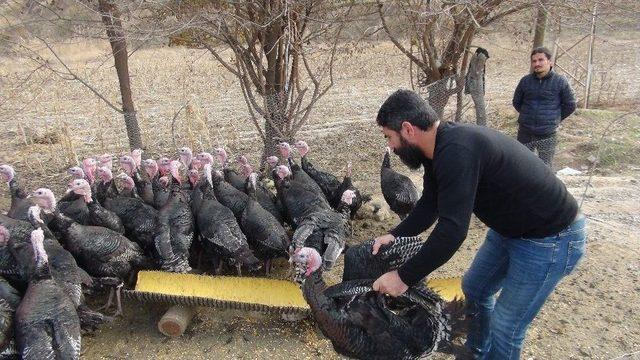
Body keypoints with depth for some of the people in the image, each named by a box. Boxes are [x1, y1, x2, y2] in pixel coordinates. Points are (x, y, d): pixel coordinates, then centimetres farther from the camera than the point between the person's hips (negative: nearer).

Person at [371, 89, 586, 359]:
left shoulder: (456, 151, -33)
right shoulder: (440, 146, -3)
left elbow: (452, 231, -34)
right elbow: (430, 205, 5)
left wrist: (404, 277, -25)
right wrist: (395, 235, -8)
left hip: (549, 239, -10)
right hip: (510, 227, 10)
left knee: (506, 327, -1)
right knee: (474, 287, 21)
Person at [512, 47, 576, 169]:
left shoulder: (560, 81, -5)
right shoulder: (526, 80, 2)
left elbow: (570, 105, 4)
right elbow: (516, 102, 17)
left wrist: (555, 118, 5)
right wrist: (528, 115, 12)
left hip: (547, 134, -2)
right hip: (525, 132, 3)